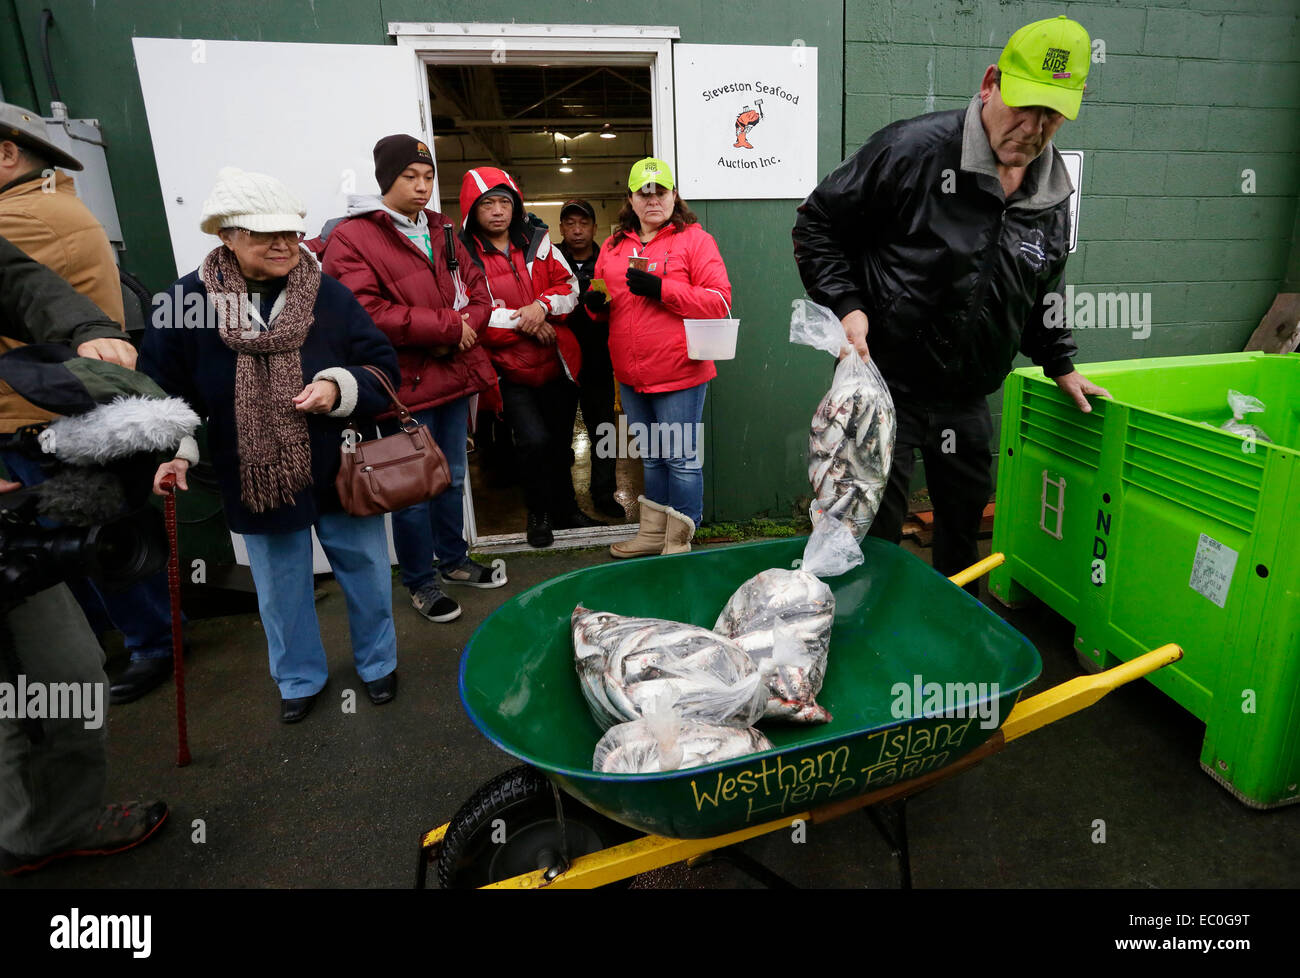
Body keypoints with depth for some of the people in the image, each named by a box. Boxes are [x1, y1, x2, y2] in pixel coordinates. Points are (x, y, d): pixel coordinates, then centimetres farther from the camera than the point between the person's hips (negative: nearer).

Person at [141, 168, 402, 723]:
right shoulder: (188, 300, -6)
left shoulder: (330, 295, -7)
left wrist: (339, 386, -22)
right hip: (256, 484, 1)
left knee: (366, 575, 14)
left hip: (342, 474, 0)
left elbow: (382, 367, -4)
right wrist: (174, 450, -11)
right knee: (281, 589, 17)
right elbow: (164, 388, 2)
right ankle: (299, 678, 41)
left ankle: (377, 662, 39)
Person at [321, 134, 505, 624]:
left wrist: (467, 326, -9)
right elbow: (366, 312, -21)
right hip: (406, 384, -7)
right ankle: (421, 582, 22)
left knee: (452, 478, 19)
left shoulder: (441, 230, 14)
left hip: (454, 375, 7)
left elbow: (476, 287, 14)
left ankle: (453, 559, 38)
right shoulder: (351, 239, -9)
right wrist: (447, 325, -19)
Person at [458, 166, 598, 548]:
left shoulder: (537, 241, 6)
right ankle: (539, 515, 9)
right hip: (511, 370, -5)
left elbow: (569, 285, 4)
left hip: (557, 362, 5)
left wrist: (542, 306, -15)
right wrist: (521, 322, -17)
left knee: (560, 440, 16)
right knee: (534, 441, -17)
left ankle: (566, 510, 37)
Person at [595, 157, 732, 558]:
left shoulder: (695, 239, -2)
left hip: (679, 373, -6)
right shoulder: (613, 246, 14)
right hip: (630, 375, 6)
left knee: (682, 458, 0)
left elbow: (719, 301, -11)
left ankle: (679, 542, 13)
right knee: (650, 457, 17)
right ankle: (653, 533, 31)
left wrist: (661, 288, -19)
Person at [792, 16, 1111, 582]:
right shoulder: (913, 150, -15)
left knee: (965, 518, 20)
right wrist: (846, 306, -19)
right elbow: (818, 224, -9)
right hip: (886, 384, -6)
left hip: (968, 399, 7)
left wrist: (1060, 366, 19)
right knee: (876, 530, 0)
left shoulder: (1053, 198, 7)